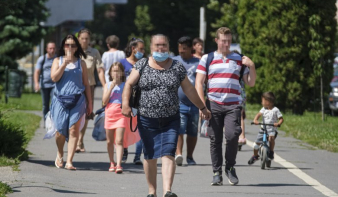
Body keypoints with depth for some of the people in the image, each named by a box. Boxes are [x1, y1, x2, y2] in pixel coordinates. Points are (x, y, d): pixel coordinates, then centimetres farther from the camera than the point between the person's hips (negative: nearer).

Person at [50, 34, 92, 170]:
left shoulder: (81, 63, 11)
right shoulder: (58, 61, 11)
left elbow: (86, 84, 14)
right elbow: (54, 78, -5)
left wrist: (89, 102, 10)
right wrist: (65, 63, -12)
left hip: (77, 100, 0)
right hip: (61, 99, 0)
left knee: (74, 130, -10)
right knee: (61, 131, -1)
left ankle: (69, 161, -10)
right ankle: (59, 155, 26)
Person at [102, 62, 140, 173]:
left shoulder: (125, 85, 5)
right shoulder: (108, 85, 8)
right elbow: (104, 101, -4)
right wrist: (112, 87, -7)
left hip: (122, 114, -2)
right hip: (110, 113, 2)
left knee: (119, 141, -13)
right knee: (110, 141, 11)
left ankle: (119, 165, -20)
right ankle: (112, 163, 28)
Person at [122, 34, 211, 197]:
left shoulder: (177, 67, 4)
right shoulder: (142, 65, 3)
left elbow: (189, 90, 11)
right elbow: (129, 84, 0)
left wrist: (202, 108, 16)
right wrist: (125, 103, -15)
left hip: (171, 120, 0)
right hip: (147, 119, 1)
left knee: (168, 154, -12)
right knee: (150, 156, 7)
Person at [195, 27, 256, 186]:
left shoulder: (239, 59, 15)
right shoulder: (207, 59, 11)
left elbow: (250, 83, 16)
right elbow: (199, 83, 5)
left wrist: (251, 67, -1)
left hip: (233, 105, 0)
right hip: (213, 105, 0)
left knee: (232, 135, -17)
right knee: (215, 140, -1)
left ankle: (230, 167, 4)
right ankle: (217, 173, 8)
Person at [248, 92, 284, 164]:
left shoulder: (275, 110, -4)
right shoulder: (264, 109, 8)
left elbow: (281, 119, -7)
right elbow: (259, 114, -6)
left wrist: (278, 123, -28)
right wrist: (255, 120, -27)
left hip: (272, 129, -4)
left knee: (271, 138, -36)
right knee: (257, 142, 3)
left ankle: (271, 152, -16)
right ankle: (255, 156, 28)